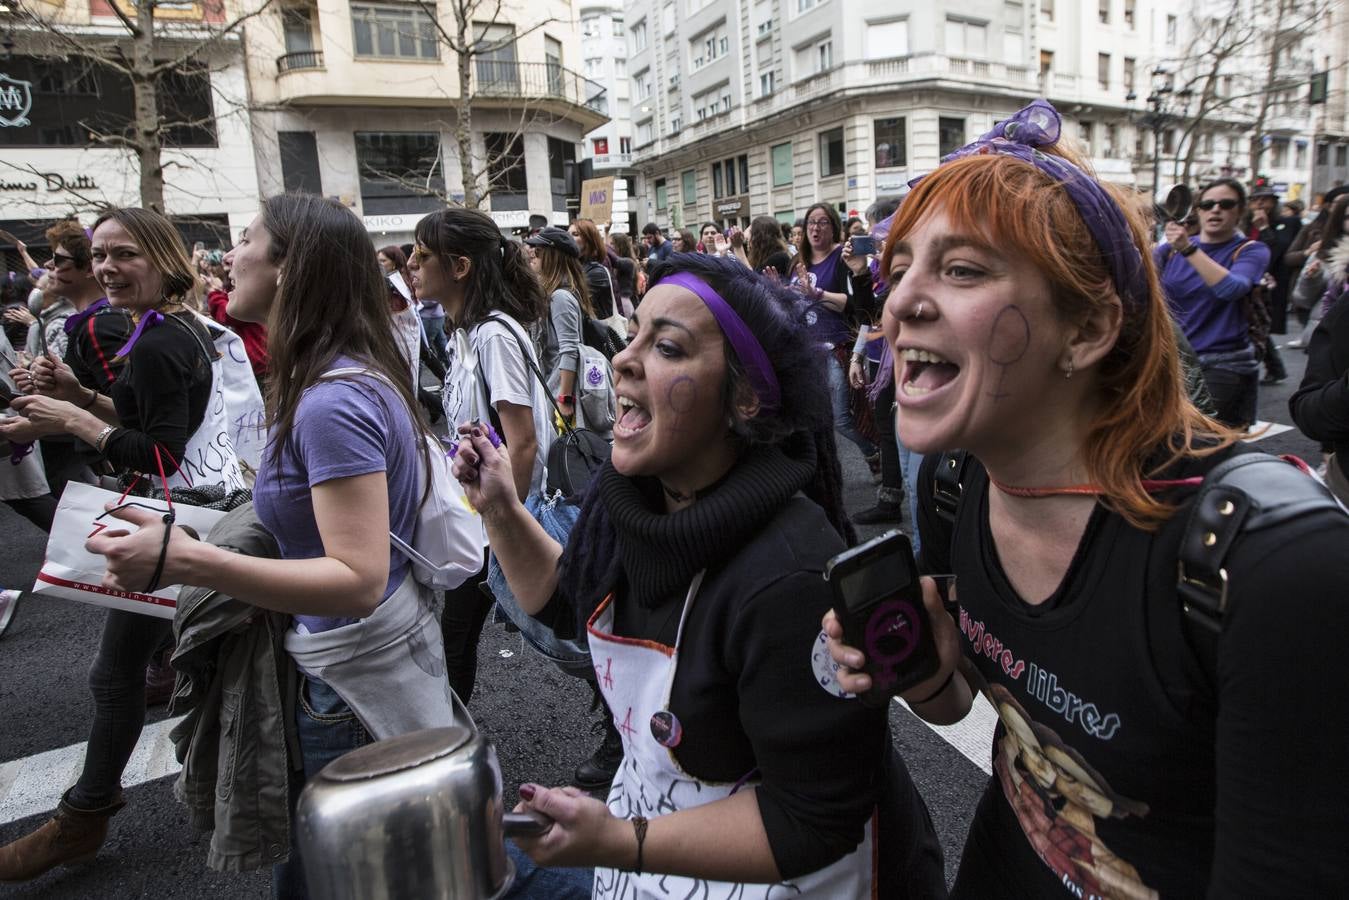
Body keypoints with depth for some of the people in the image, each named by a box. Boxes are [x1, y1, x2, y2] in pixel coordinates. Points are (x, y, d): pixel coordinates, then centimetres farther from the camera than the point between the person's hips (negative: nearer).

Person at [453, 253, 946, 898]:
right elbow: (564, 599, 8)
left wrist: (622, 844, -31)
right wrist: (499, 507, -5)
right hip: (643, 811, 7)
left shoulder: (789, 579, -35)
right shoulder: (624, 496, -12)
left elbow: (814, 823, -27)